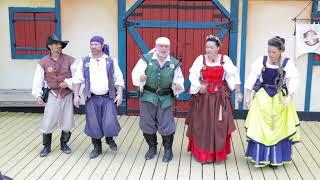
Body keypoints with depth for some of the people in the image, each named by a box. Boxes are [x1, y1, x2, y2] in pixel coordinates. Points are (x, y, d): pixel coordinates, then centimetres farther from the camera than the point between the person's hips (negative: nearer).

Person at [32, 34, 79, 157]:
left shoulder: (70, 60, -3)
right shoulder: (43, 62, -2)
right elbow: (38, 80, -1)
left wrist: (69, 82, -18)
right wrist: (38, 95, -9)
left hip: (67, 95, 1)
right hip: (52, 95, -1)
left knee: (67, 121, 9)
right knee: (48, 122, 0)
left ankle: (64, 144, 30)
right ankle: (46, 147, 20)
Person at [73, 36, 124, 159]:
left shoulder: (111, 61, 3)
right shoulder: (85, 61, 5)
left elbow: (118, 79, 3)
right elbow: (78, 79, 6)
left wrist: (120, 94, -7)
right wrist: (76, 96, 0)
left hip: (108, 97, -1)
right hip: (91, 98, 1)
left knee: (110, 122, -9)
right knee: (93, 124, 5)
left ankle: (110, 139, 23)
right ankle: (97, 147, 24)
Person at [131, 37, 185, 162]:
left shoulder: (174, 63, 4)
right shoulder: (146, 59, -3)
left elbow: (179, 80, 7)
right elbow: (135, 75, -6)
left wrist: (178, 86, -15)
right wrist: (140, 78, -28)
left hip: (166, 98, 0)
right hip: (148, 96, 0)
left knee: (166, 125, 4)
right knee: (147, 123, 10)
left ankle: (168, 150, 24)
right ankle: (152, 148, 30)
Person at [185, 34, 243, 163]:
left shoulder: (225, 59, -3)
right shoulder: (200, 59, -3)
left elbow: (234, 75, -2)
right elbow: (193, 75, -10)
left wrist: (238, 92, -6)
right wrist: (199, 86, -25)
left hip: (220, 97, 0)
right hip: (203, 96, 0)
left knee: (219, 125, 1)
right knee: (201, 125, 6)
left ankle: (218, 153, 17)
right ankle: (201, 152, 21)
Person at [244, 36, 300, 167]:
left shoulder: (288, 63, -9)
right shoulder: (261, 60, -7)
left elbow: (293, 80, -13)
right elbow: (252, 77, -4)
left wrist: (289, 97, -25)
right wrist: (248, 95, -6)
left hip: (280, 98, 0)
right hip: (262, 97, 0)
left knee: (279, 127, 7)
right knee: (260, 127, 1)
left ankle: (276, 157, 21)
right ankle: (261, 156, 12)